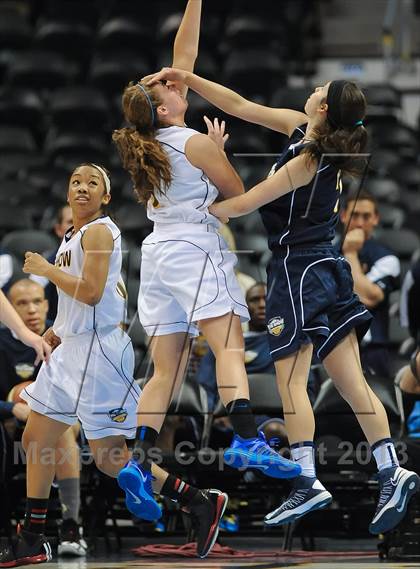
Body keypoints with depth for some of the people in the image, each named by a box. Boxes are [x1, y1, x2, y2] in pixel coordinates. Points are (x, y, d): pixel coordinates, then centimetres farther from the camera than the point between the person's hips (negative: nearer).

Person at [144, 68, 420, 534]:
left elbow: (241, 205, -14)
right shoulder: (302, 130, 6)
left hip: (297, 270, -9)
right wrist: (186, 78, 7)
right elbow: (240, 106, 10)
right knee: (351, 382, 3)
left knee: (291, 379, -6)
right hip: (327, 269, 9)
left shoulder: (309, 160, -18)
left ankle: (307, 482, -10)